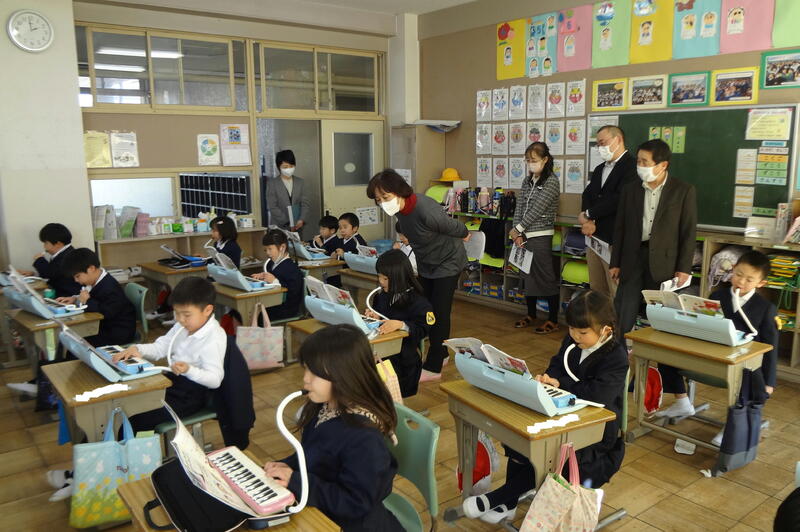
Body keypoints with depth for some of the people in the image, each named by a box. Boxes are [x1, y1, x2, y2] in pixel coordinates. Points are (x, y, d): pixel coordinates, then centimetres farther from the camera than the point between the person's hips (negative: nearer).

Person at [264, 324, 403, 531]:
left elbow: (356, 503, -24)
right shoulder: (321, 408, -4)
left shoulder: (364, 439, -28)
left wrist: (295, 482, -26)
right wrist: (286, 467, -8)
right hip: (317, 510, 7)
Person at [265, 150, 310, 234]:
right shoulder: (272, 183, 0)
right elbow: (272, 207, -6)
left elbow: (305, 203, 4)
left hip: (297, 226, 2)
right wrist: (288, 223, -14)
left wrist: (302, 220, -13)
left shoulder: (300, 182, 9)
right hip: (279, 227, -2)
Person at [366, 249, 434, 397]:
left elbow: (422, 330, -19)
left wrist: (400, 324, -34)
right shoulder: (382, 295, 6)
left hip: (404, 356, -5)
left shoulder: (418, 302, -13)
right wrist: (375, 317, 0)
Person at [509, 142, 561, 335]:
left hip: (541, 236, -7)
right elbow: (520, 207, 8)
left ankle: (553, 320, 7)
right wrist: (517, 234, -3)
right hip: (524, 235, 7)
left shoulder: (551, 181, -10)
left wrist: (517, 229, -10)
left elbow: (537, 209, -14)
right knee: (528, 275, 14)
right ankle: (531, 315, 27)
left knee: (546, 277, -2)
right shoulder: (527, 181, 11)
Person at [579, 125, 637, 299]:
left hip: (615, 240, -8)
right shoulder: (599, 169, 20)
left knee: (617, 294, -5)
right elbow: (587, 196, 10)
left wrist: (588, 215, -9)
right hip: (594, 237, 8)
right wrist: (588, 222, -9)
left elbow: (618, 199, -20)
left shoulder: (632, 166, -9)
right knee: (596, 291, 13)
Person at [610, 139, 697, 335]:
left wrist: (684, 268, -6)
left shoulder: (684, 191, -2)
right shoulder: (630, 189, 7)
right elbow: (620, 228, 10)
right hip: (632, 258, 3)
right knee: (622, 316, 1)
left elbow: (689, 231, -2)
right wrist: (615, 263, 8)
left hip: (663, 262, -2)